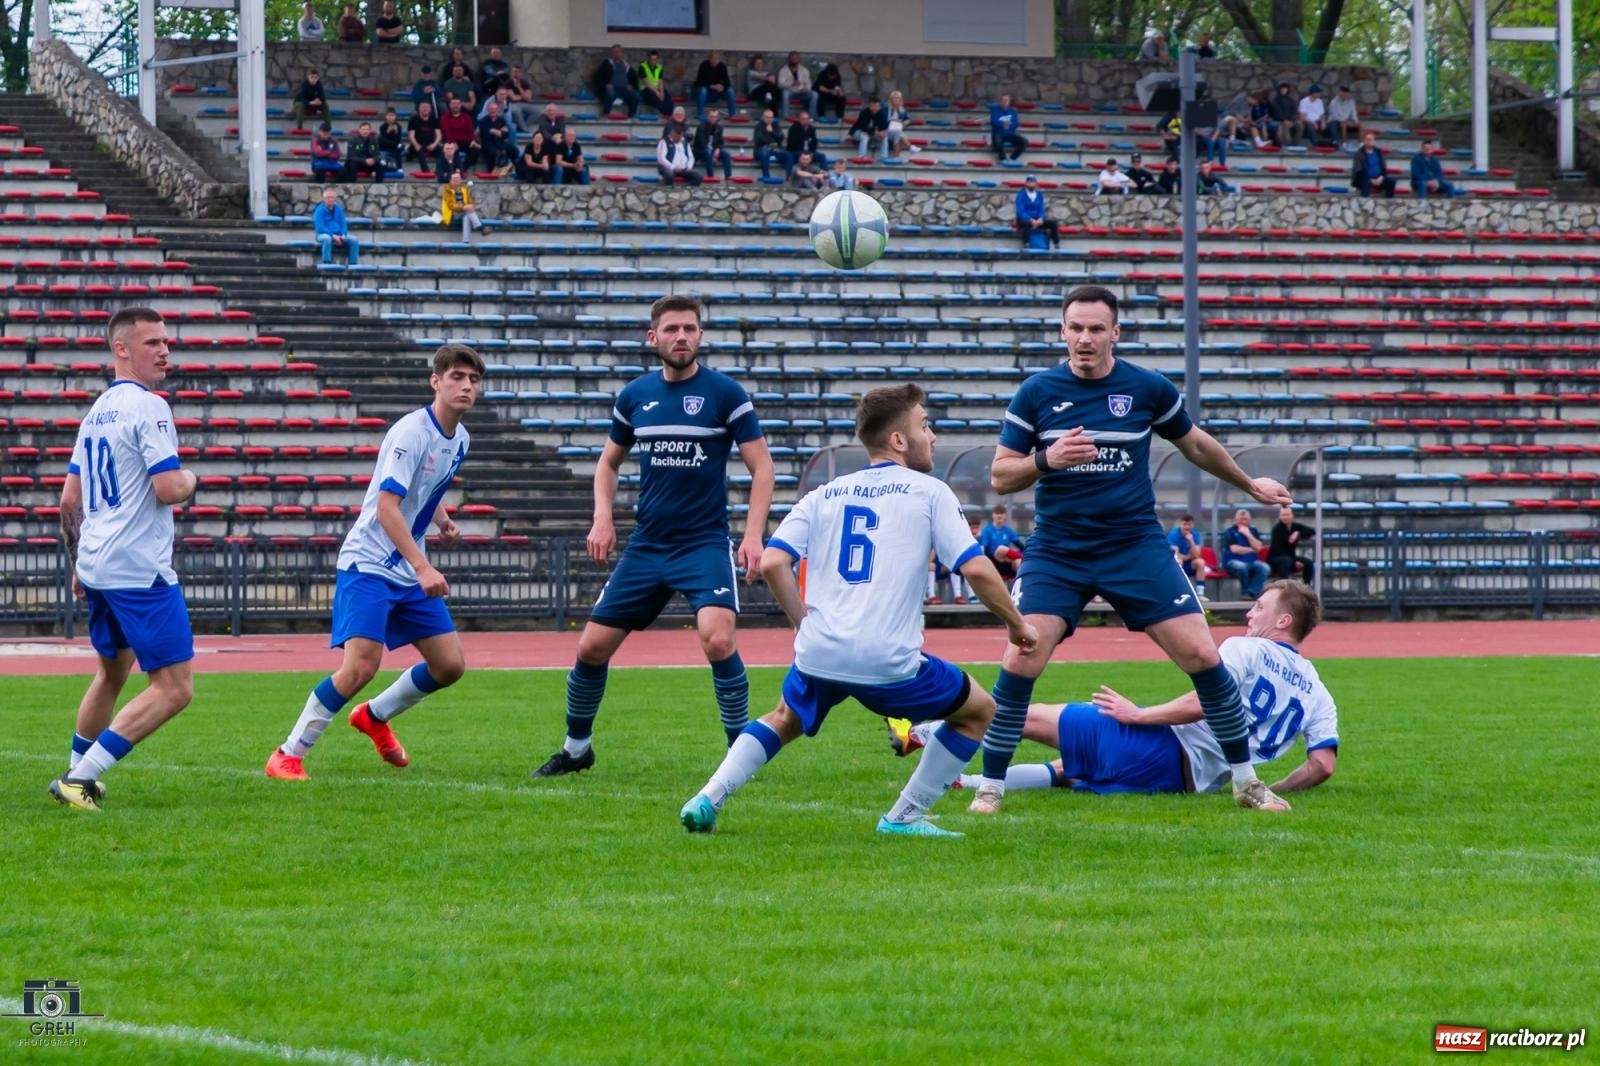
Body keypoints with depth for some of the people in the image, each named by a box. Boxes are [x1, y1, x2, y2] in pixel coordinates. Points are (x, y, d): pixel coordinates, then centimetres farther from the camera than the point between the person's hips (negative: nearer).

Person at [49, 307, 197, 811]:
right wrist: (189, 479, 1)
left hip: (97, 572, 9)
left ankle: (78, 776, 32)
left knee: (111, 672, 27)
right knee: (174, 688, -7)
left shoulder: (97, 411, 15)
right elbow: (168, 490, -21)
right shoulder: (148, 407, -13)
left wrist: (78, 563, 26)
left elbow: (70, 500, 19)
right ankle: (81, 776, -14)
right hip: (140, 571, -9)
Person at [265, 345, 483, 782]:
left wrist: (442, 520, 6)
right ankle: (287, 756, -10)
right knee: (360, 665, -22)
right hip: (368, 564, -8)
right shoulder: (412, 432, -18)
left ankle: (375, 716, 30)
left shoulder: (459, 439, 8)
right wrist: (423, 568, -31)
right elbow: (386, 507, -25)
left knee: (450, 665, 5)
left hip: (412, 572, 8)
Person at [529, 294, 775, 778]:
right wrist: (602, 517, 4)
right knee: (592, 647, 3)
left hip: (705, 543, -4)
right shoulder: (635, 395, 5)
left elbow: (761, 466, -4)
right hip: (646, 545, 4)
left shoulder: (724, 393, -6)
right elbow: (609, 460, 20)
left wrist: (753, 535, -15)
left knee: (718, 639, -27)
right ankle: (576, 747, 26)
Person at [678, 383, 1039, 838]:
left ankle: (707, 800, 14)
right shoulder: (929, 492, 5)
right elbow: (976, 569, -3)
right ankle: (905, 816, 14)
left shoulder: (825, 495, 15)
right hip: (889, 663, -4)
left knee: (784, 721, 34)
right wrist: (1016, 624, 11)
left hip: (818, 657, 4)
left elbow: (772, 563, 4)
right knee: (979, 710, 18)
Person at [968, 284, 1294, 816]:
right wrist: (1046, 459, -20)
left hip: (1136, 547, 1)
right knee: (1021, 660, -17)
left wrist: (1248, 483, 30)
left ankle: (1245, 781, 9)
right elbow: (1000, 476, -1)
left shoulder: (1149, 389, -1)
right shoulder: (1035, 393, -2)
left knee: (1201, 655, -7)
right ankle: (990, 787, -1)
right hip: (1056, 551, -1)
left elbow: (1196, 445, 18)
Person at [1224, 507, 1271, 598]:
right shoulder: (1230, 532, 1)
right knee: (1242, 567, -39)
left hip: (1252, 561, 4)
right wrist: (1251, 550, -3)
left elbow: (1258, 547, -1)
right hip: (1233, 561, -4)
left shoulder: (1253, 531, 12)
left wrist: (1248, 534, -9)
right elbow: (1234, 549, -10)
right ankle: (1246, 592, -18)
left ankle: (1251, 593, -34)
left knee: (1264, 568, -27)